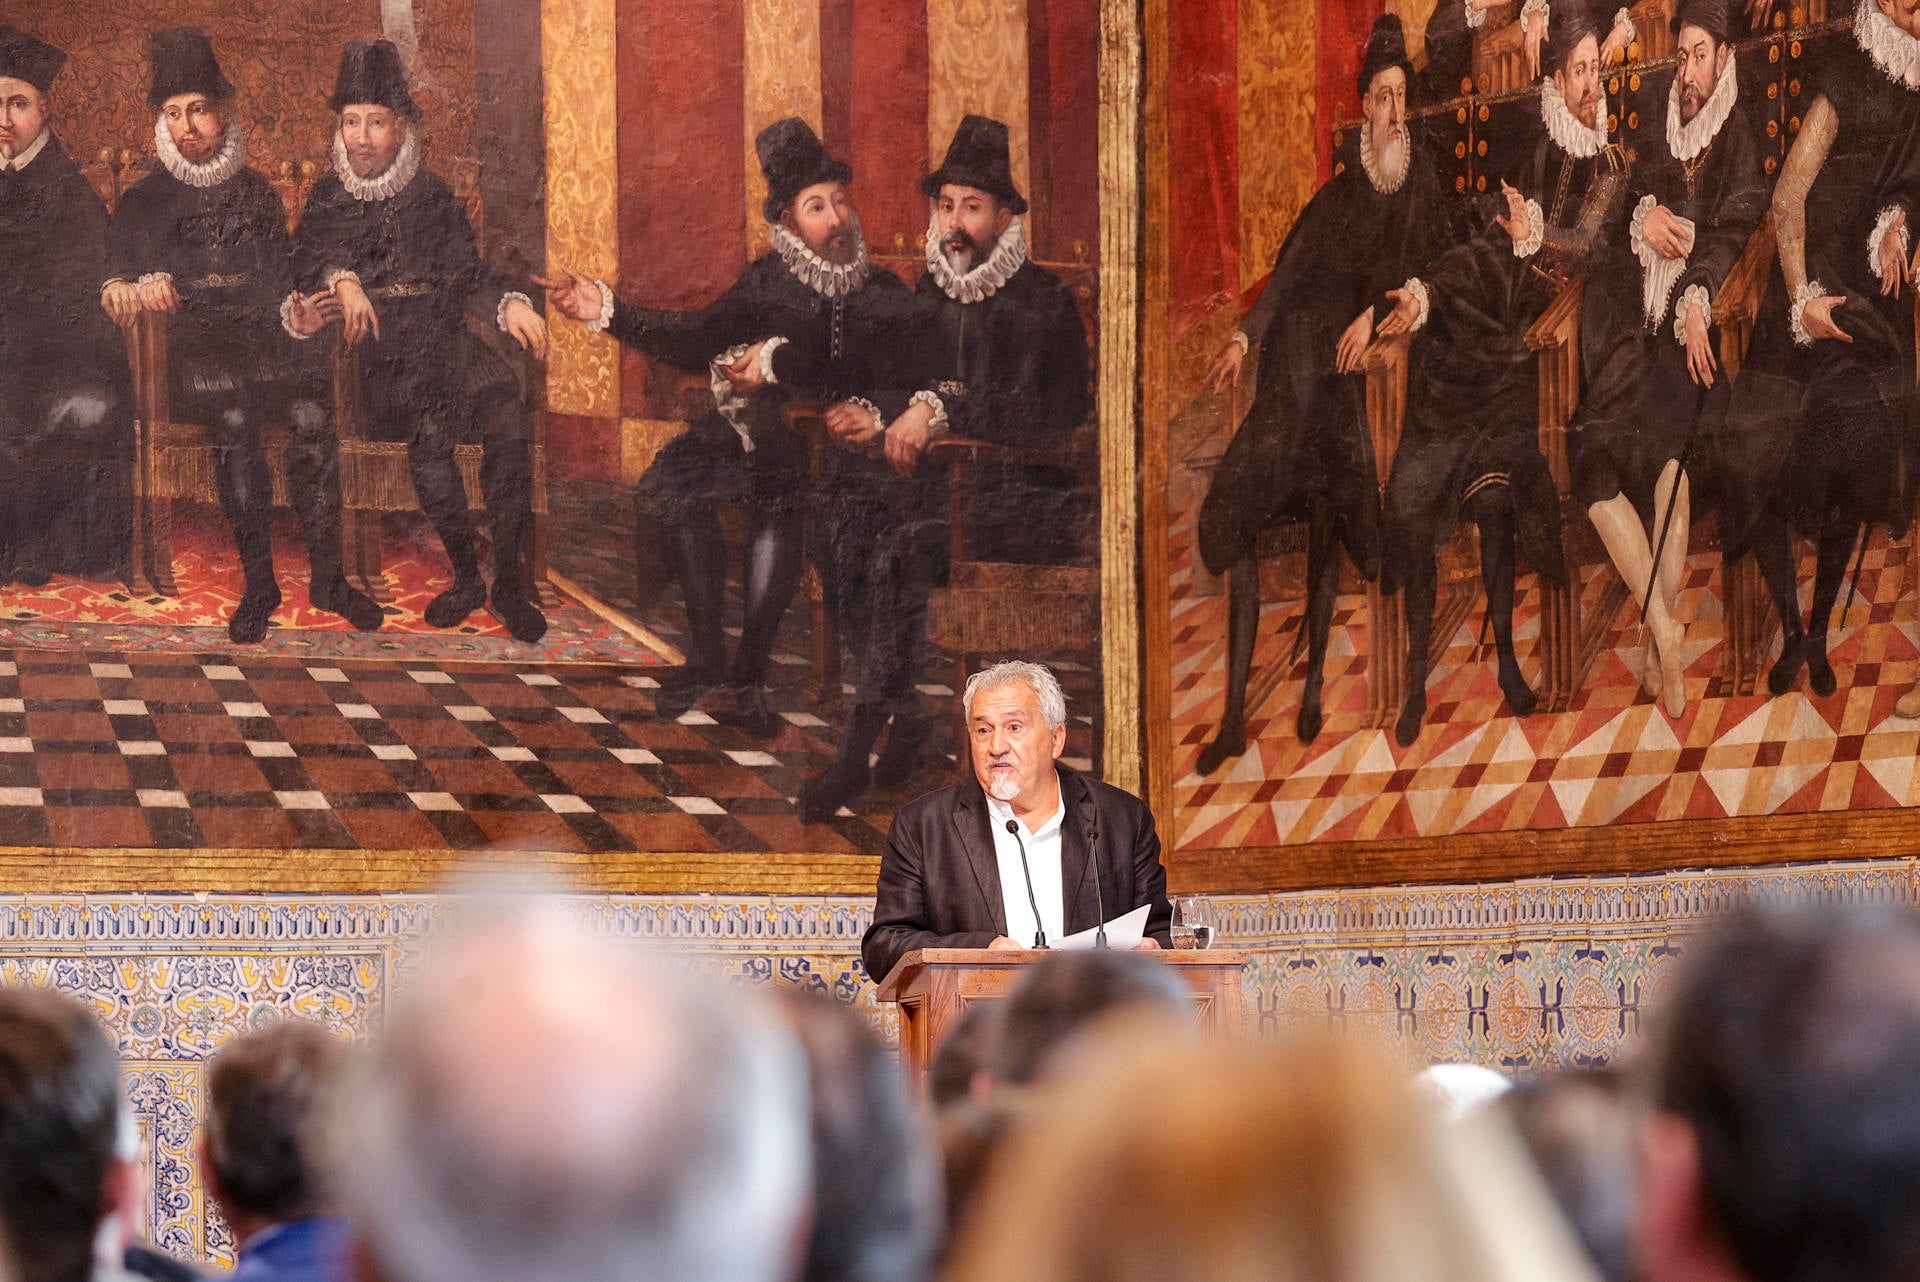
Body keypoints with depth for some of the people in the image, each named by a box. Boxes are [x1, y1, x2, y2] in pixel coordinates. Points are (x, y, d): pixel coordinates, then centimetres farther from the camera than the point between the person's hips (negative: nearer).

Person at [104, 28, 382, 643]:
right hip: (192, 349, -2)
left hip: (262, 340, 2)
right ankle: (258, 582, -25)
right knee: (234, 420, -30)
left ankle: (327, 575, -18)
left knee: (311, 417, -25)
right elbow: (115, 279, 1)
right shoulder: (146, 200, 12)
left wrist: (295, 313, -10)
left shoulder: (258, 196, 18)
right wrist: (136, 290, -23)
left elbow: (280, 281, 13)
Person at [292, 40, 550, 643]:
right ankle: (466, 575, -18)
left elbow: (468, 273, 14)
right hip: (377, 352, -1)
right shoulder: (328, 200, 16)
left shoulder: (432, 197, 19)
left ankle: (509, 580, -22)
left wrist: (509, 302, -6)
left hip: (442, 339, 2)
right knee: (431, 429, -31)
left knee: (509, 422, -27)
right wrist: (342, 280, -20)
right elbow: (305, 260, 1)